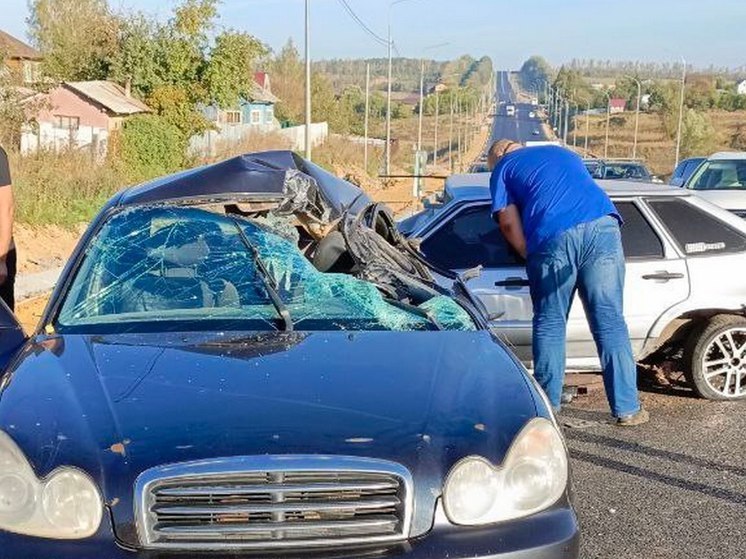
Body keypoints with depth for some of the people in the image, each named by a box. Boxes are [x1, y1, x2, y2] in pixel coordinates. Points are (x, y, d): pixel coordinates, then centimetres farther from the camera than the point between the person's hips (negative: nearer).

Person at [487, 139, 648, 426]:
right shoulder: (562, 152, 36)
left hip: (552, 238, -3)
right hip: (602, 227, 3)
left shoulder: (502, 169, 22)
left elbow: (509, 223, 10)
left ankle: (547, 404, 16)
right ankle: (627, 408, 7)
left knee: (549, 324, 11)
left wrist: (530, 256, 22)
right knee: (610, 322, 6)